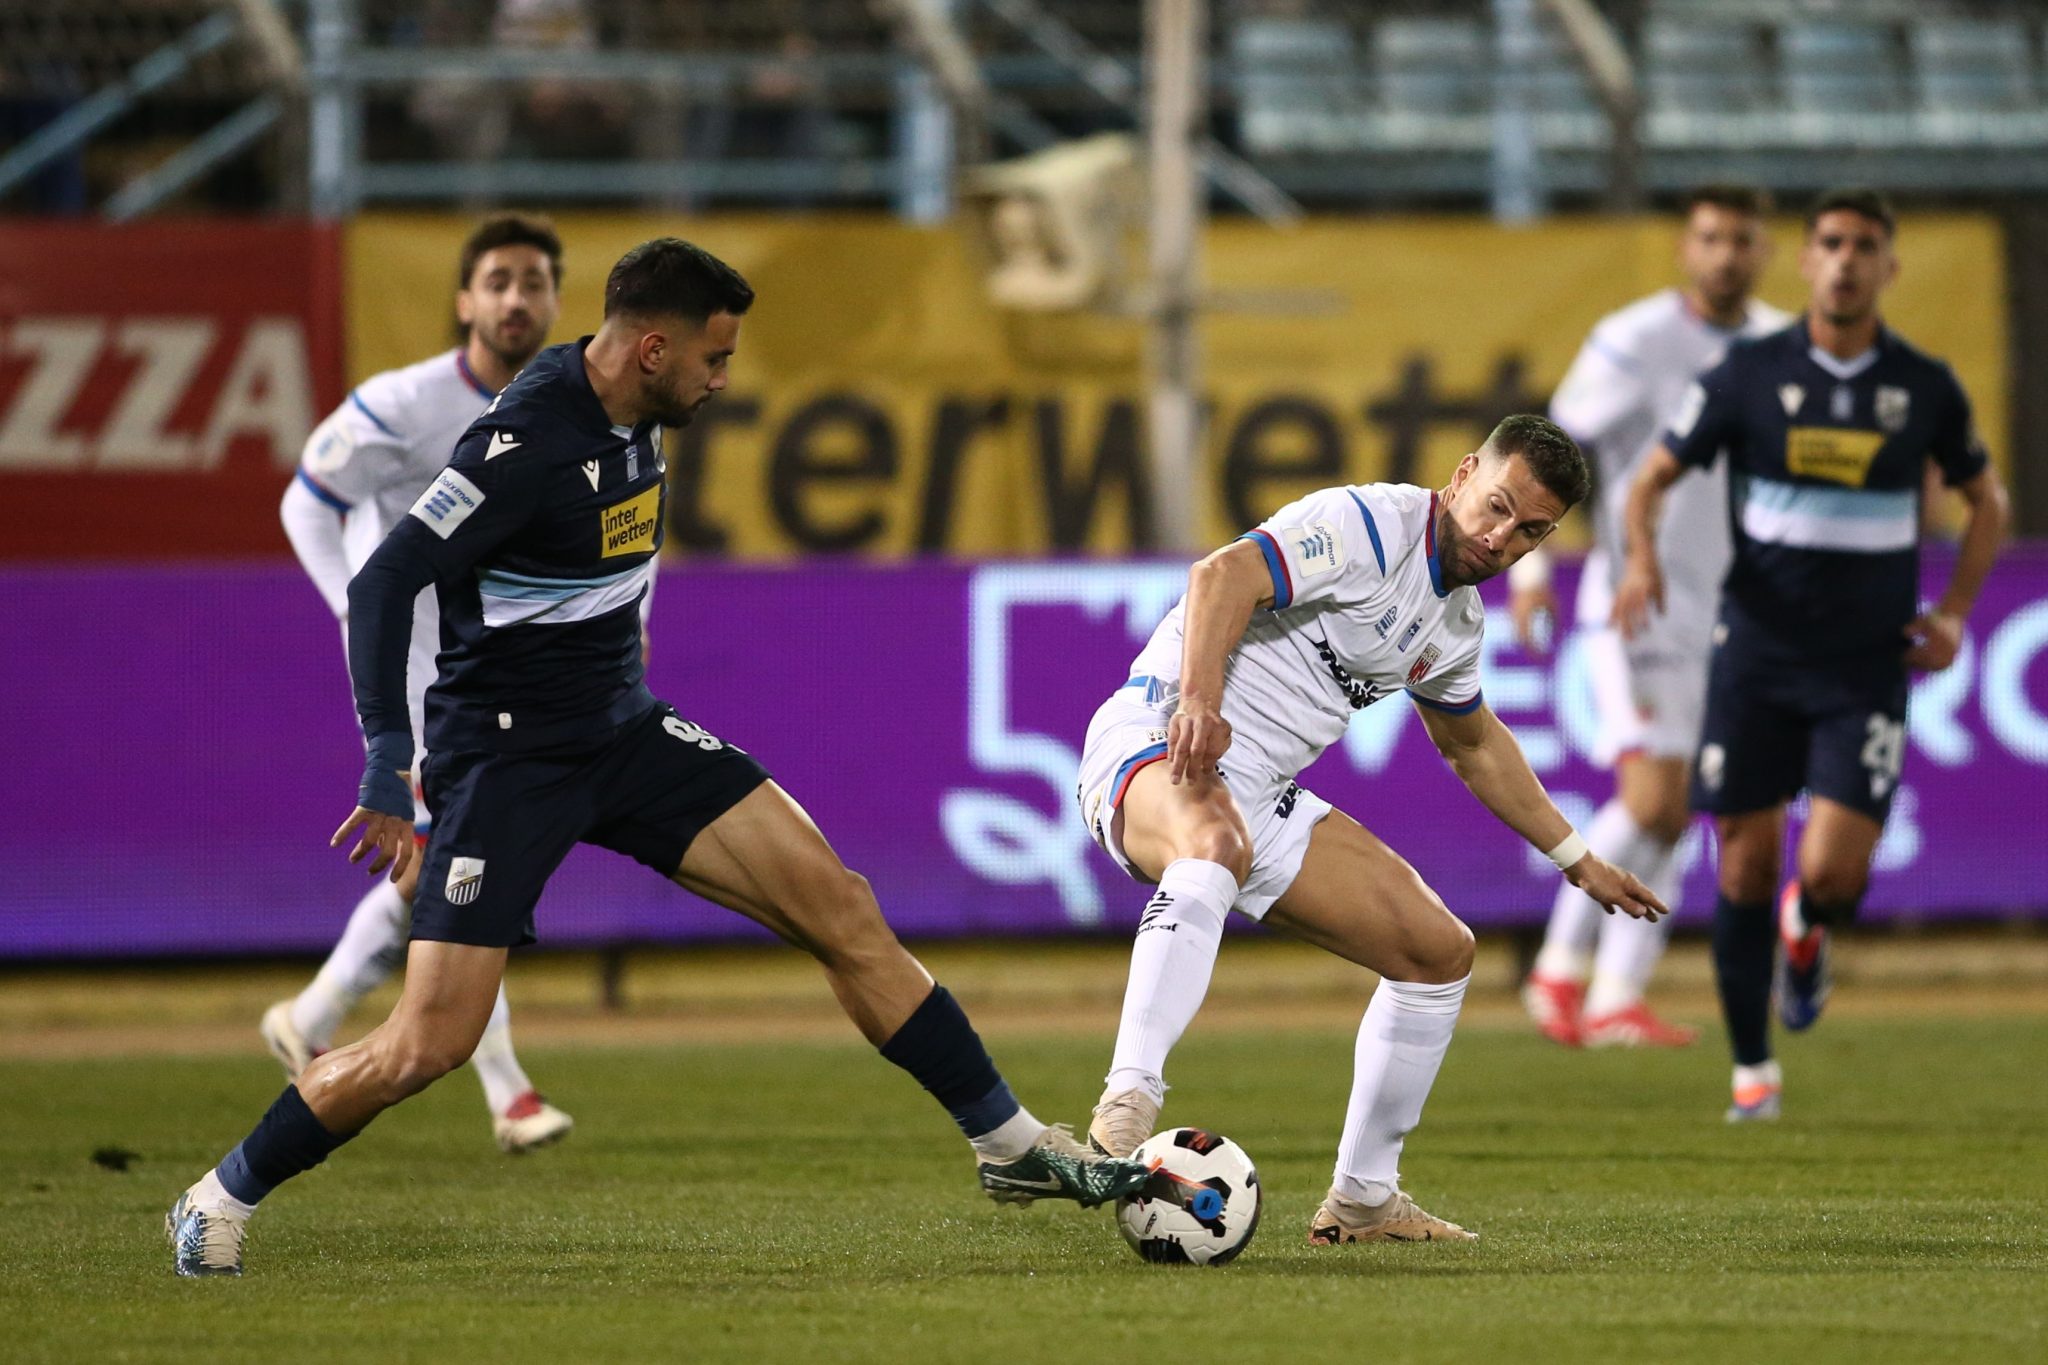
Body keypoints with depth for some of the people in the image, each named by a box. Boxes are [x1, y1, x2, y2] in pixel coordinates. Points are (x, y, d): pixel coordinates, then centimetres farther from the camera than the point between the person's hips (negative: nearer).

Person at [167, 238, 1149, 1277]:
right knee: (429, 1044, -12)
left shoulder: (632, 417, 3)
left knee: (839, 907, -3)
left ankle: (1011, 1144, 5)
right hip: (504, 753, -8)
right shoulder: (528, 440, -23)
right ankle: (220, 1203, 9)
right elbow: (381, 586, -25)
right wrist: (388, 766, -27)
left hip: (621, 726, 8)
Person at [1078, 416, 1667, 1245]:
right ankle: (1128, 1101, -55)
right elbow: (1225, 576, -27)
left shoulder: (1457, 622, 15)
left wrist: (1576, 859, 35)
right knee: (1215, 845, -44)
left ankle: (1361, 1202, 17)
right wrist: (1199, 701, -42)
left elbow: (1474, 744, 34)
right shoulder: (1371, 526, -13)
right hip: (1157, 746, -9)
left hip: (1265, 797, 9)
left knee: (1439, 952, 7)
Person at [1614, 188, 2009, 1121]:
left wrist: (1954, 613, 3)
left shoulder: (1924, 388, 0)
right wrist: (1642, 561, -19)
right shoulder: (1748, 374, -3)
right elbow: (1653, 477, 2)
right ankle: (1752, 1069, 17)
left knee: (1831, 874, -12)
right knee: (1745, 869, 1)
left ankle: (1808, 933, 25)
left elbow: (1985, 498, 16)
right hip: (1756, 658, 0)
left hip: (1868, 668, 0)